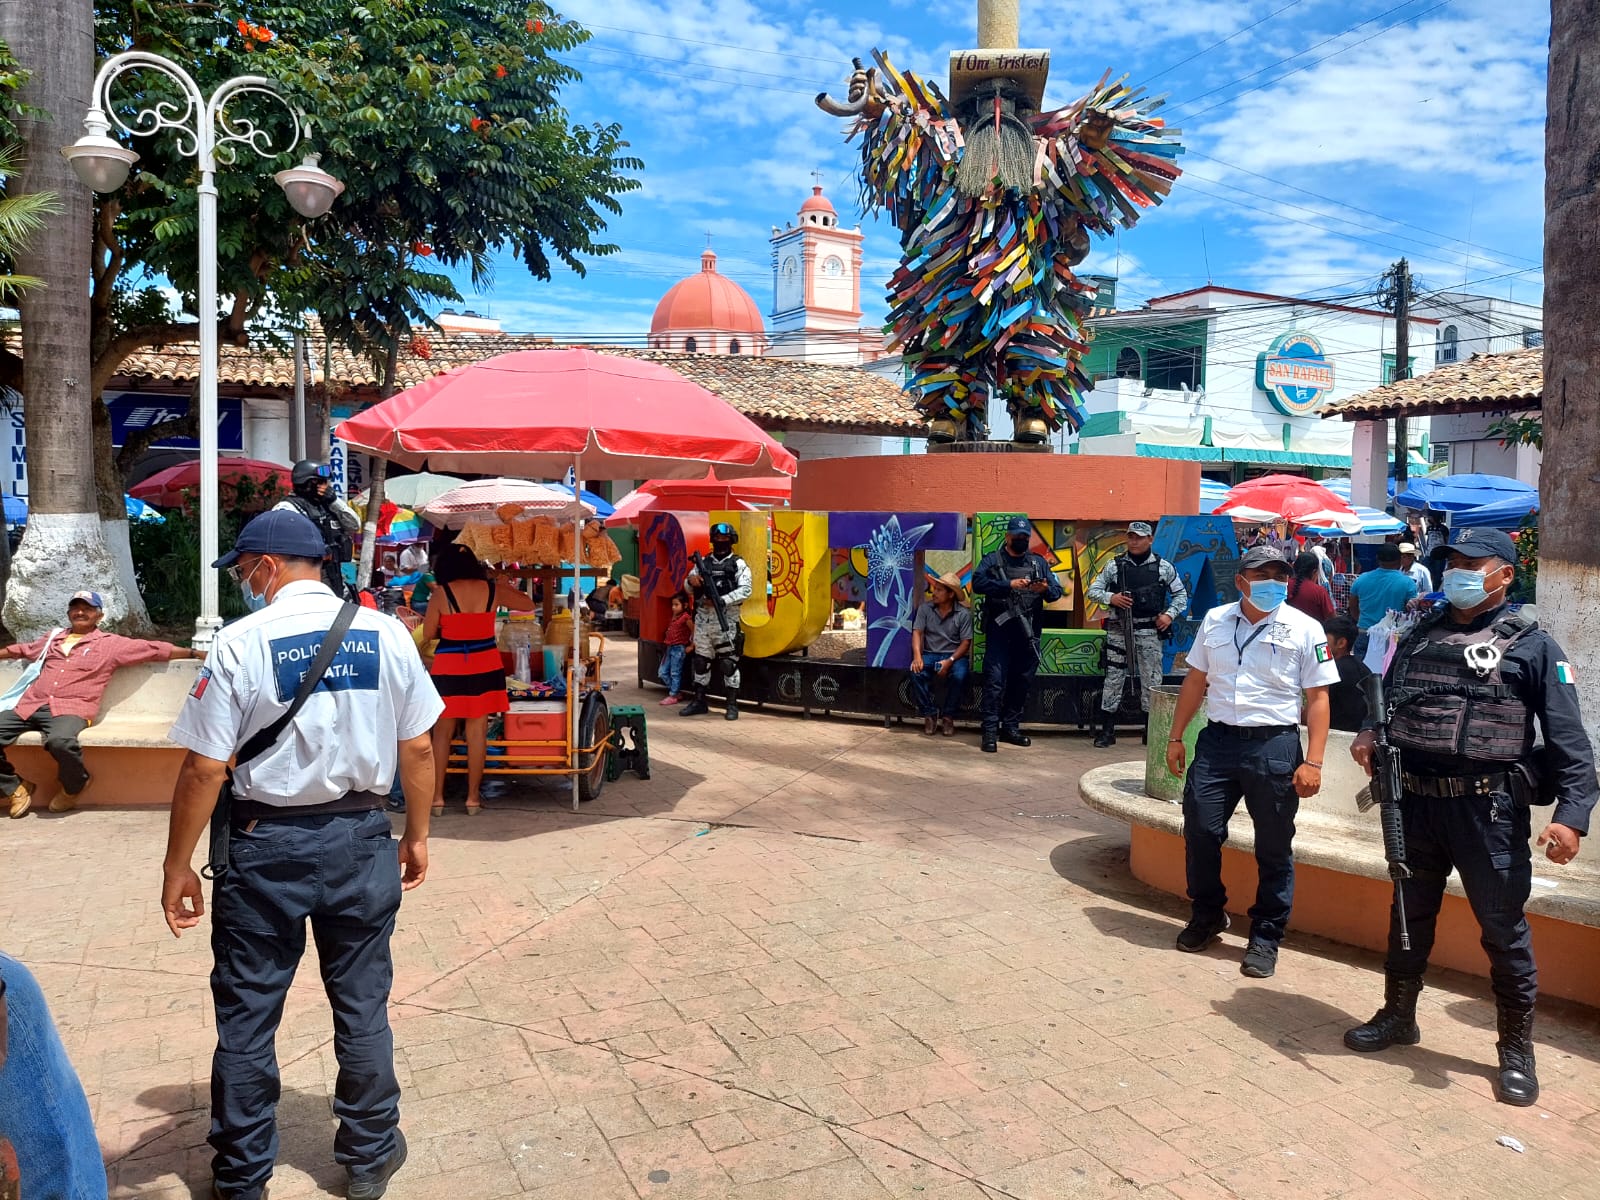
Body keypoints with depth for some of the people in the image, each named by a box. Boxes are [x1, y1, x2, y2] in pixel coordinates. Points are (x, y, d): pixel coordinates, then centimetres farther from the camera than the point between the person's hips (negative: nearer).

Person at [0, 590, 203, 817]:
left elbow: (158, 649, 11)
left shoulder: (112, 644, 11)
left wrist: (197, 653, 9)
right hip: (30, 705, 5)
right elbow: (21, 649, 43)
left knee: (60, 741, -38)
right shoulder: (53, 637, 26)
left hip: (71, 709, -5)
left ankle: (74, 786, -5)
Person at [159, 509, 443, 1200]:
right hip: (361, 838, 3)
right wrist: (417, 835, 12)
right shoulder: (386, 633, -4)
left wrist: (177, 867, 0)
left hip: (266, 843, -2)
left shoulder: (241, 642, -12)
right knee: (363, 1007, 16)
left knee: (246, 1015, 14)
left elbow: (204, 768, -11)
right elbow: (418, 748, 0)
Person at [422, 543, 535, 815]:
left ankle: (437, 797, 12)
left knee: (442, 733, 9)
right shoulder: (493, 589, -2)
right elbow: (528, 604, 13)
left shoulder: (441, 593, -9)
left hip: (449, 668, -2)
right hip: (484, 667, 2)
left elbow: (427, 634, -3)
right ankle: (473, 797, 12)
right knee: (477, 733, 6)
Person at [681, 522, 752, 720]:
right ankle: (699, 701, 20)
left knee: (729, 664, -4)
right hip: (703, 620, 5)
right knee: (701, 662, 10)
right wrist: (691, 580, -10)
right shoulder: (703, 562, 14)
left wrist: (721, 601, -19)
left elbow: (745, 591, -10)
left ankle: (732, 704, 3)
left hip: (727, 622, -4)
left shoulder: (738, 564, 1)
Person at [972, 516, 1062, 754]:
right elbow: (978, 583, -12)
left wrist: (1045, 589, -15)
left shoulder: (1039, 563, 15)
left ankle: (1011, 727, 21)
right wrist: (1009, 585, -22)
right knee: (995, 680, -7)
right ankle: (990, 731, -4)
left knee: (1023, 680, 9)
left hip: (1028, 633, 4)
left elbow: (1057, 590, 8)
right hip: (999, 630, -4)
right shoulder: (992, 560, 4)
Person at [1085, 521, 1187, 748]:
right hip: (1119, 629, 0)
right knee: (1113, 678, 1)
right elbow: (1093, 591, 6)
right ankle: (1107, 731, 6)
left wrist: (1169, 614, -1)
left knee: (1151, 680, 3)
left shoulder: (1163, 567, 5)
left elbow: (1181, 594, 14)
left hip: (1149, 631, 0)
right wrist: (1111, 598, -12)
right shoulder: (1114, 565, 4)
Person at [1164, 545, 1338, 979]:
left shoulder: (1305, 629, -3)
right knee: (1200, 832, 5)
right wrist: (1176, 736, 12)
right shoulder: (1215, 621, 6)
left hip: (1274, 745, -3)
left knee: (1274, 848, 6)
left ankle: (1265, 938, 21)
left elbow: (1317, 699, -3)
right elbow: (1195, 681, 14)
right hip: (1217, 740, 3)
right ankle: (1207, 915, 29)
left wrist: (1313, 762, -10)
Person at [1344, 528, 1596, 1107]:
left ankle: (1516, 1051, 21)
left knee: (1504, 929, 4)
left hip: (1489, 808, -5)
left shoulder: (1531, 645, -2)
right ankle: (1398, 1017, 34)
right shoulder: (1420, 636, 12)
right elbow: (1388, 698, 19)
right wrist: (1369, 734, -3)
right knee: (1409, 916, 16)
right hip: (1415, 802, 5)